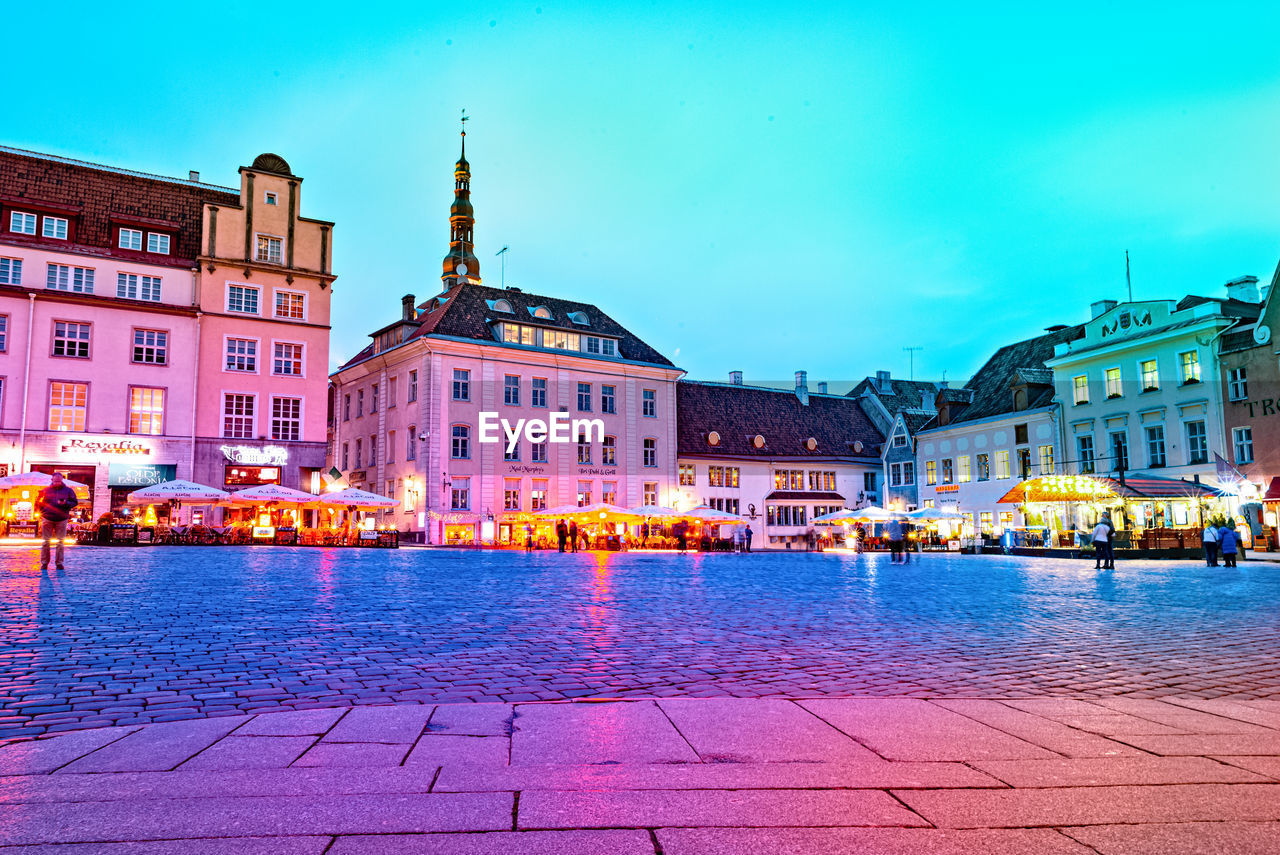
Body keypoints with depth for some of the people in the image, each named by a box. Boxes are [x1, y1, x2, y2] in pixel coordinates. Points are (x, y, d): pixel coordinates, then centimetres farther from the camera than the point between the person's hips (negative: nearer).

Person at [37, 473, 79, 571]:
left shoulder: (68, 491, 6)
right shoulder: (45, 490, 8)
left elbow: (75, 503, 6)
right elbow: (38, 503, 14)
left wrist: (66, 503, -13)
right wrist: (42, 512, 2)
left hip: (61, 520, 0)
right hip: (47, 519, 0)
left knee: (60, 541, 2)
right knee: (45, 541, 2)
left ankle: (59, 562, 9)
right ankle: (44, 563, 9)